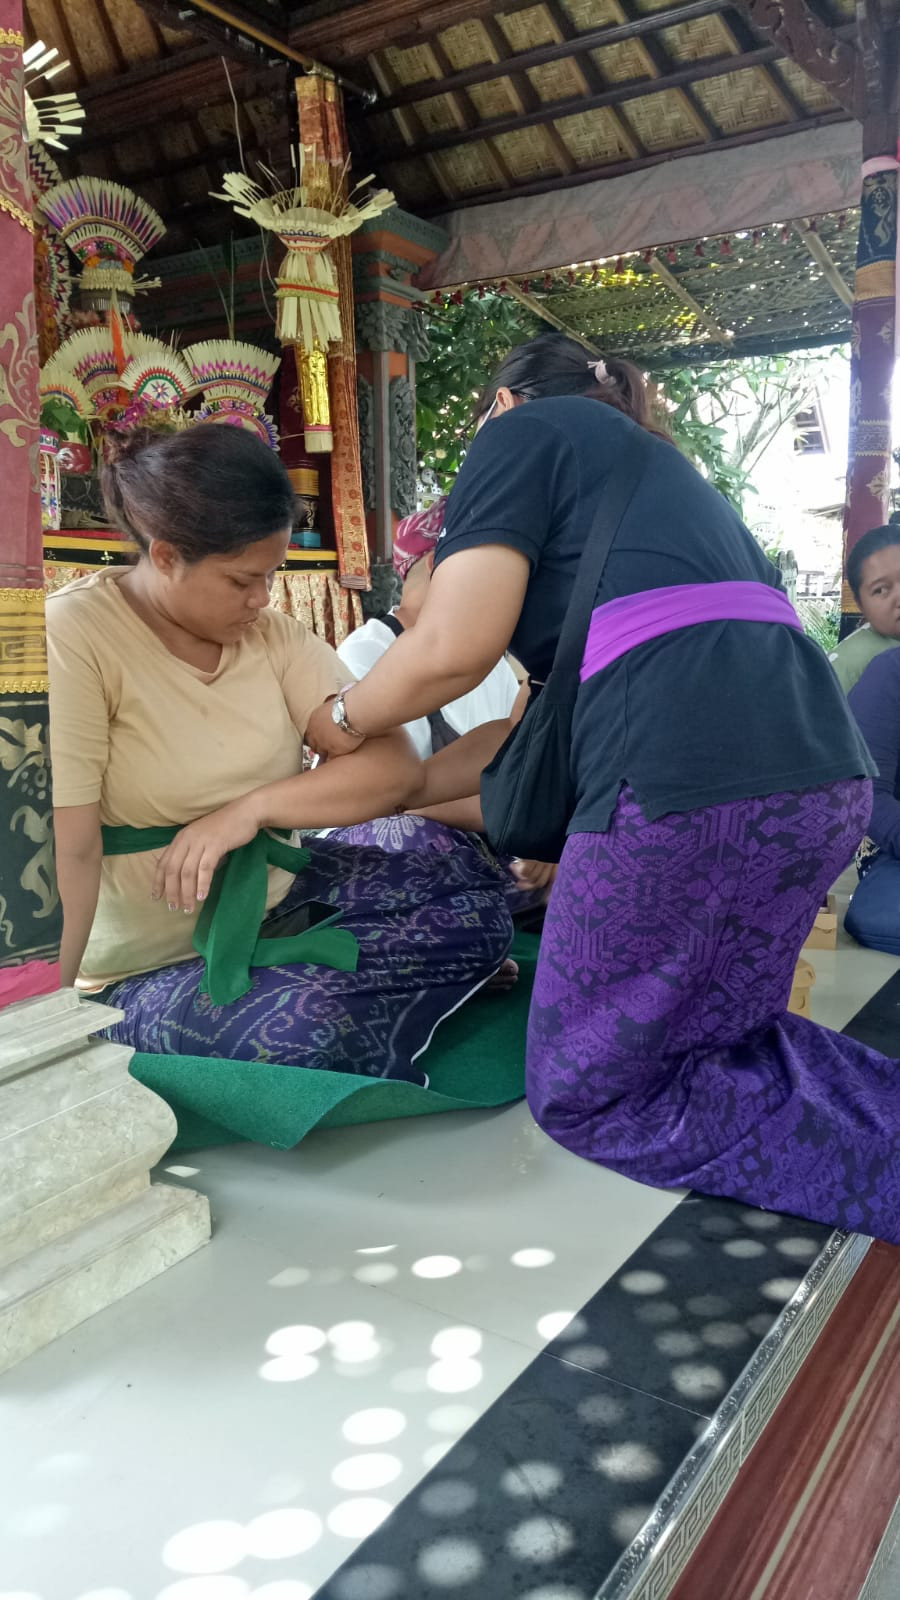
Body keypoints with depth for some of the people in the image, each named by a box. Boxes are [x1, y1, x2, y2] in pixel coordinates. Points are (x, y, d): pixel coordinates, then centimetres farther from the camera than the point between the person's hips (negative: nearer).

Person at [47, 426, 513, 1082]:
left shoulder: (273, 635, -2)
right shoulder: (76, 635, -18)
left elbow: (395, 766, -10)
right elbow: (70, 851, -23)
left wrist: (251, 807, -22)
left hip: (276, 890, 5)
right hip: (147, 964, -5)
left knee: (475, 893, -8)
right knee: (306, 1026, -32)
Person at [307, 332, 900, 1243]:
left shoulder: (523, 431, 10)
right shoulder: (654, 463, 34)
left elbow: (453, 648, -5)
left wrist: (345, 723, 15)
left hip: (684, 786, -9)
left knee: (583, 1094, 9)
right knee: (714, 1046, 25)